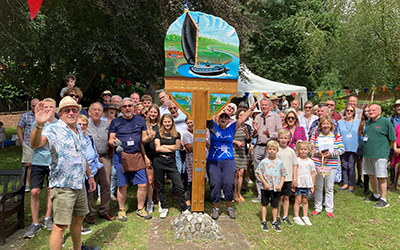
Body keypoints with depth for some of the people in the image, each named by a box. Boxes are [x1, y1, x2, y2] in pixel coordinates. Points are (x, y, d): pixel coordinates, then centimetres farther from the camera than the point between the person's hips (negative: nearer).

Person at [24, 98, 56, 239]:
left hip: (54, 162, 0)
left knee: (51, 190, 9)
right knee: (34, 192, -4)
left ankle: (47, 219, 27)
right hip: (38, 161, 0)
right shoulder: (36, 123, 3)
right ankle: (35, 224, 9)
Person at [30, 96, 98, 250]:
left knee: (78, 218, 22)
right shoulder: (53, 130, -12)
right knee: (60, 226, -4)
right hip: (63, 186, -8)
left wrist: (89, 175, 21)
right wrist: (39, 124, -51)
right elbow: (35, 144, -33)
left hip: (80, 184, 8)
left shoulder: (79, 131, 11)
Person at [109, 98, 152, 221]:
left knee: (143, 184, 1)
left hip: (137, 156, 2)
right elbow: (110, 140, 4)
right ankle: (121, 210, 24)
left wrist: (148, 137, -6)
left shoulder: (140, 120, 11)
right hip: (121, 156, -2)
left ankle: (140, 209, 20)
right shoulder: (115, 122, 6)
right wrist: (113, 142, -18)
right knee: (122, 185, 4)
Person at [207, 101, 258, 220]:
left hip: (228, 162, 1)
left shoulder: (231, 128, 11)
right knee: (215, 185, -1)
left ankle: (230, 208, 15)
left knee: (229, 184, -4)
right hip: (213, 162, -1)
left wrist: (251, 109, 17)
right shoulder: (213, 127, 6)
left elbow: (242, 119, 15)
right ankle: (215, 209, 15)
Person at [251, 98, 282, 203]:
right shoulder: (257, 118, 16)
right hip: (258, 147, 5)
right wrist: (255, 131, -5)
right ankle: (260, 195, 21)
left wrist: (270, 134, -19)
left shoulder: (276, 117, 3)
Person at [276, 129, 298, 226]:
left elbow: (295, 165, 9)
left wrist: (295, 179, 6)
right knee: (279, 197, 2)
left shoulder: (291, 151, 5)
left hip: (288, 179, 3)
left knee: (286, 197, 11)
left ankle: (285, 217, 22)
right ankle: (277, 217, 16)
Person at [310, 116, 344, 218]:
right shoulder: (316, 134, 1)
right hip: (317, 164, 1)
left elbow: (342, 149, -2)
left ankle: (329, 209, 23)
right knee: (318, 187, 11)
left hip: (331, 164, 0)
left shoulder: (336, 135, 0)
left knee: (329, 188, 9)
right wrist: (317, 152, -17)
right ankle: (318, 208, 25)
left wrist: (332, 153, -17)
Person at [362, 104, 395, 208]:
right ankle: (376, 195, 30)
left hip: (379, 155, -7)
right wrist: (366, 147, 16)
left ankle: (383, 200, 8)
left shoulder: (385, 122, -6)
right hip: (367, 153, 7)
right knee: (371, 175, 15)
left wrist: (385, 149, 5)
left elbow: (393, 139, -2)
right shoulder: (368, 122, 13)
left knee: (381, 177, -1)